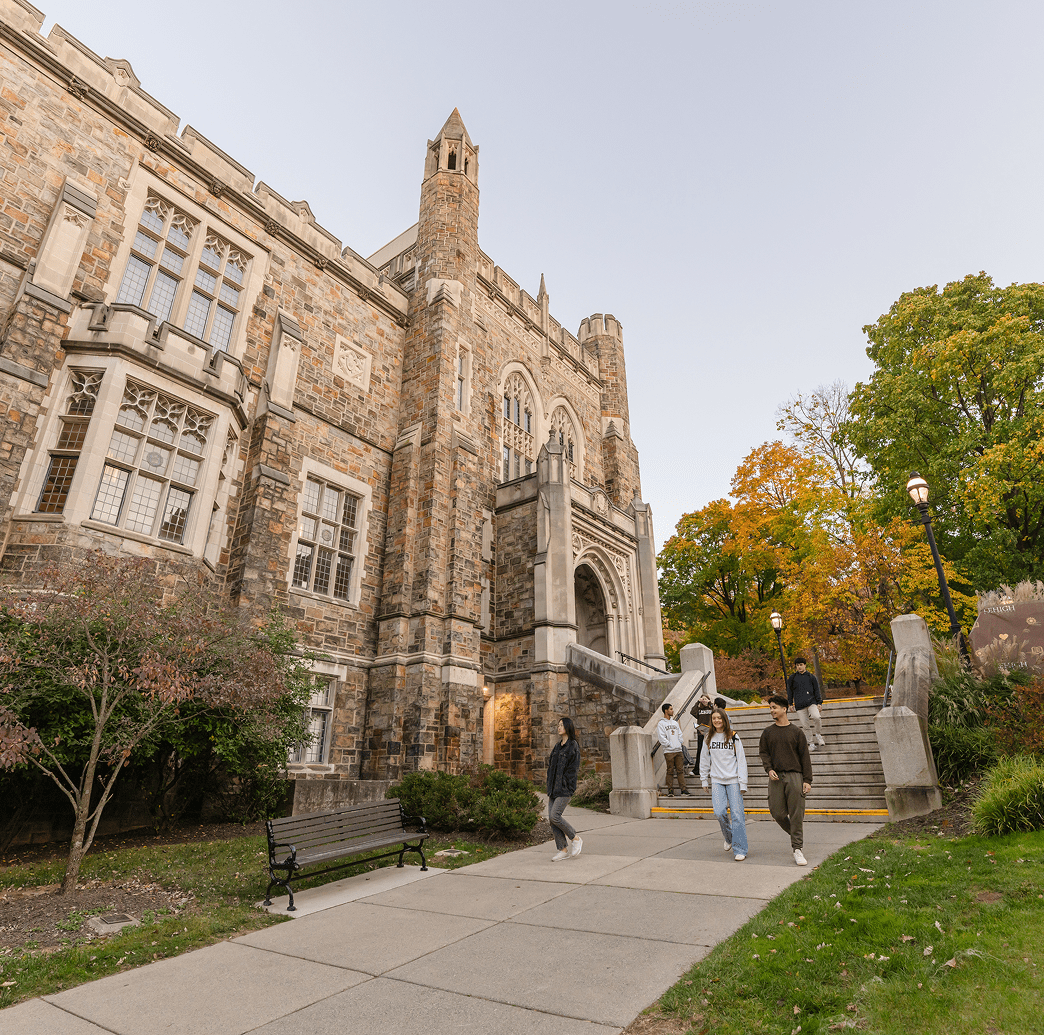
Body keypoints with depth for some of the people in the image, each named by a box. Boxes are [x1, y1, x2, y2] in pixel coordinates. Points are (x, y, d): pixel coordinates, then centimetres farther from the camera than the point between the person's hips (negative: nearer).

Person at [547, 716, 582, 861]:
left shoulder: (573, 746, -9)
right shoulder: (557, 746, 15)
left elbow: (574, 768, -13)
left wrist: (565, 784, -16)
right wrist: (550, 786, 10)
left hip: (565, 788, -8)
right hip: (554, 788, 8)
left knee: (555, 816, -13)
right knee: (551, 818, 2)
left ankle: (576, 839, 7)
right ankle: (563, 850, 12)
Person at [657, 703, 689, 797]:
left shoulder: (675, 723, 17)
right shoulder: (661, 724, -3)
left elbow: (680, 734, 19)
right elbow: (662, 738, -10)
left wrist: (679, 743, 4)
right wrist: (670, 745, -12)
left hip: (678, 750, 5)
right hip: (669, 751, -5)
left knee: (680, 770, 5)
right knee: (670, 771, -1)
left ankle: (683, 788, 8)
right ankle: (670, 790, 5)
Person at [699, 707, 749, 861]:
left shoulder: (733, 737, -1)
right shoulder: (709, 738, 9)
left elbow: (741, 761, -2)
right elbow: (705, 759, 17)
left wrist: (743, 783, -6)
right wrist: (704, 779, 17)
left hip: (733, 780, -2)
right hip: (716, 780, 2)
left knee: (737, 814, -6)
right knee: (719, 812, -9)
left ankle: (739, 850, 5)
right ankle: (729, 838, 20)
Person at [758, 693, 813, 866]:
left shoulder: (796, 732, 3)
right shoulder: (768, 732, 9)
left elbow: (805, 756, 3)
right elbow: (763, 752, 12)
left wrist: (807, 780, -2)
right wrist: (769, 769, -6)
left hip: (794, 776, -2)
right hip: (776, 777, 2)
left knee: (796, 814, -4)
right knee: (777, 813, 1)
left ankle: (797, 849, 5)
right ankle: (795, 834, 28)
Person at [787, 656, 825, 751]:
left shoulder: (811, 677, 9)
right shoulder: (792, 678, 10)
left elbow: (817, 690, 11)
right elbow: (789, 691, 15)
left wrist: (819, 703, 3)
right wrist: (790, 704, 11)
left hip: (811, 702, -1)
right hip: (799, 705, 1)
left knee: (816, 717, -25)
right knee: (805, 726, -1)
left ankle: (818, 734, 0)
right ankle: (811, 743, 12)